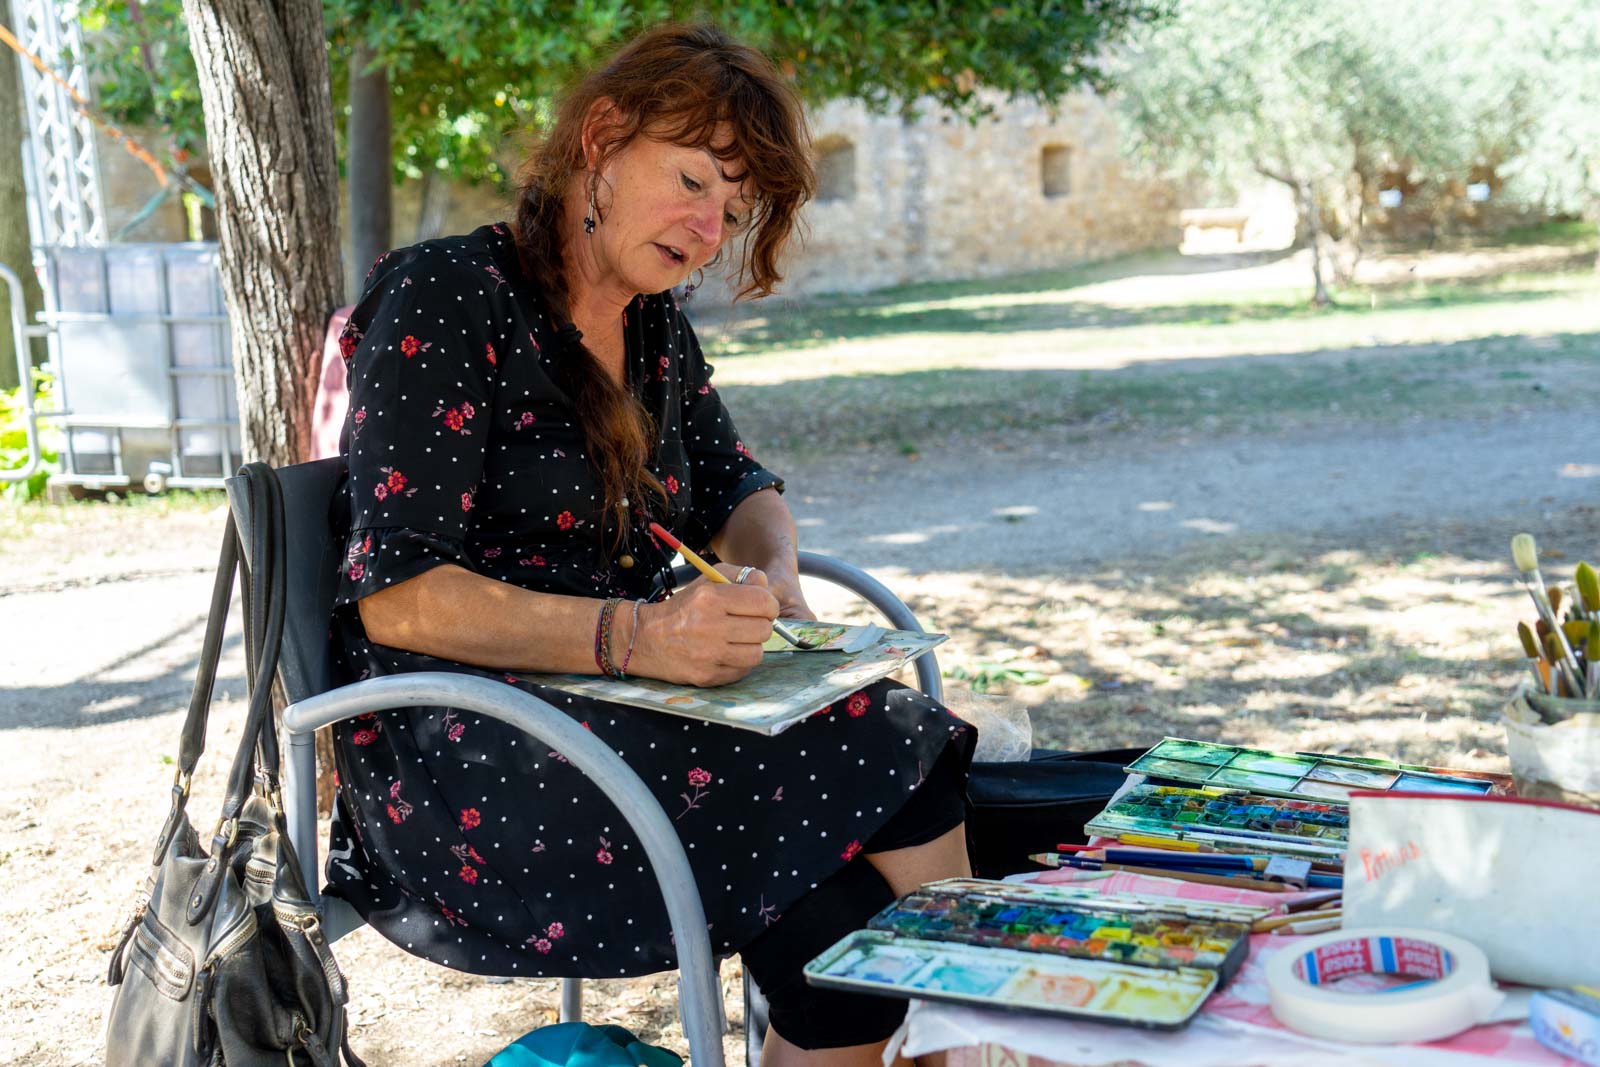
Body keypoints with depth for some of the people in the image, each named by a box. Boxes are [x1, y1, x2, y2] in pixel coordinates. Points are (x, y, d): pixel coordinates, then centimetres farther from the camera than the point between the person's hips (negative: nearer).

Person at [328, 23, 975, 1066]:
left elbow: (737, 488, 24)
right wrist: (631, 635, -30)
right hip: (460, 763, -7)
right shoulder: (448, 299, -10)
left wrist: (770, 575, -1)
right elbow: (394, 596, -18)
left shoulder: (655, 325, 14)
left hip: (610, 718, 7)